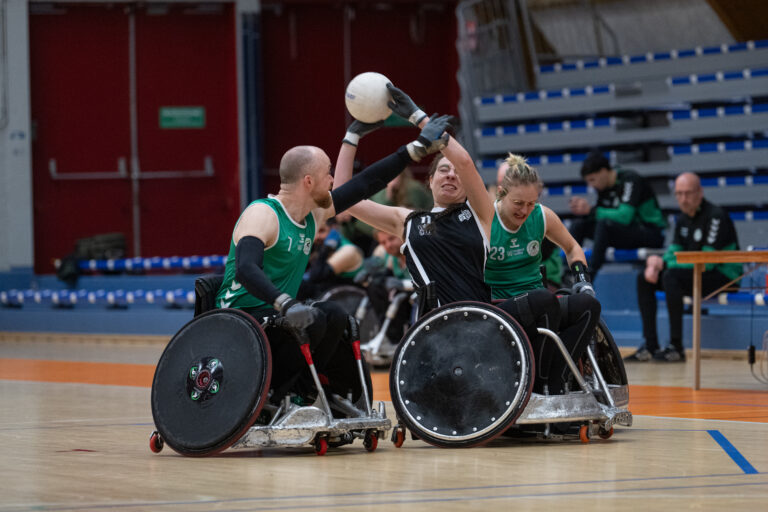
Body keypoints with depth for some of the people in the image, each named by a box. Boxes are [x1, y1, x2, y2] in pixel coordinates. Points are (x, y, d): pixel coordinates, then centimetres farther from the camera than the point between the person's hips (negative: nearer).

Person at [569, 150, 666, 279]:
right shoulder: (604, 187, 7)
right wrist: (583, 212, -11)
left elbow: (624, 216, -28)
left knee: (604, 224, -33)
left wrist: (591, 211, -24)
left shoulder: (630, 180, -17)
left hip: (652, 233, -8)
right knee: (578, 225, -3)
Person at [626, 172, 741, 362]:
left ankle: (676, 348, -29)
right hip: (695, 272, 9)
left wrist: (664, 263, -21)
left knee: (671, 276, -32)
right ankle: (650, 346, -8)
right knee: (644, 279, -2)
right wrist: (656, 265, -15)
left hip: (724, 275, -9)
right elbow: (674, 252, 10)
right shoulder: (683, 219, 11)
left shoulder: (716, 216, -17)